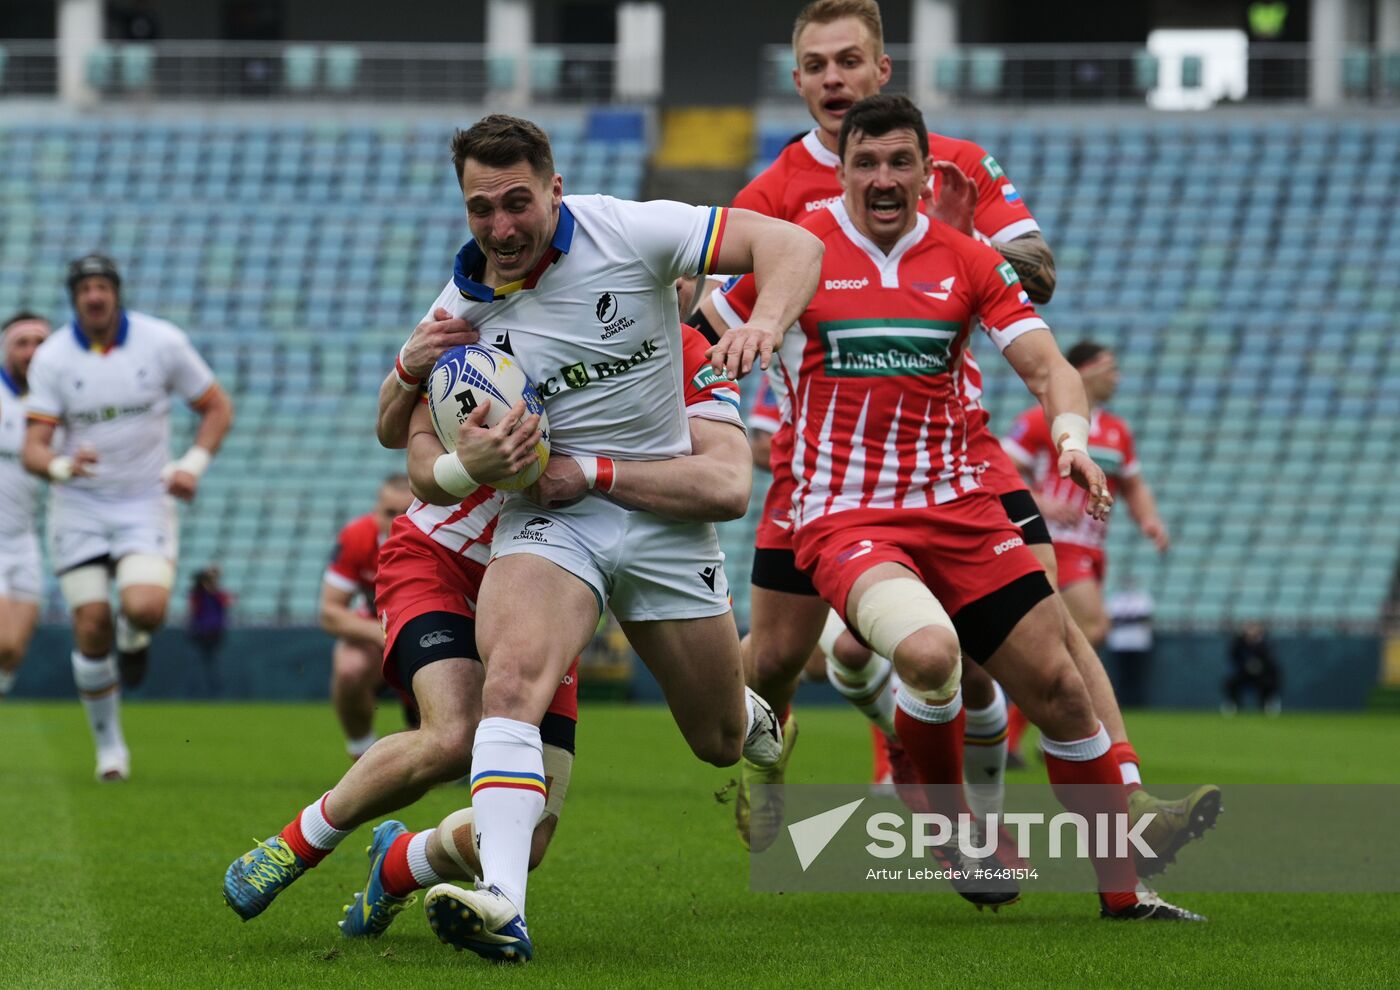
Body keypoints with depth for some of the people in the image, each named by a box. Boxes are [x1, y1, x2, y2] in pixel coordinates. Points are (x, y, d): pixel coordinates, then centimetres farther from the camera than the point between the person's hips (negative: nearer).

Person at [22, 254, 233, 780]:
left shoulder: (163, 342, -7)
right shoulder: (52, 358, -8)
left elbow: (217, 408, 4)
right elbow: (33, 449, -12)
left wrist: (193, 464, -11)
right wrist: (63, 466, -35)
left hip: (146, 501, -1)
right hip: (79, 505, 1)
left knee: (145, 608, -24)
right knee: (91, 628, -4)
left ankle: (133, 634, 15)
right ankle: (109, 746, 14)